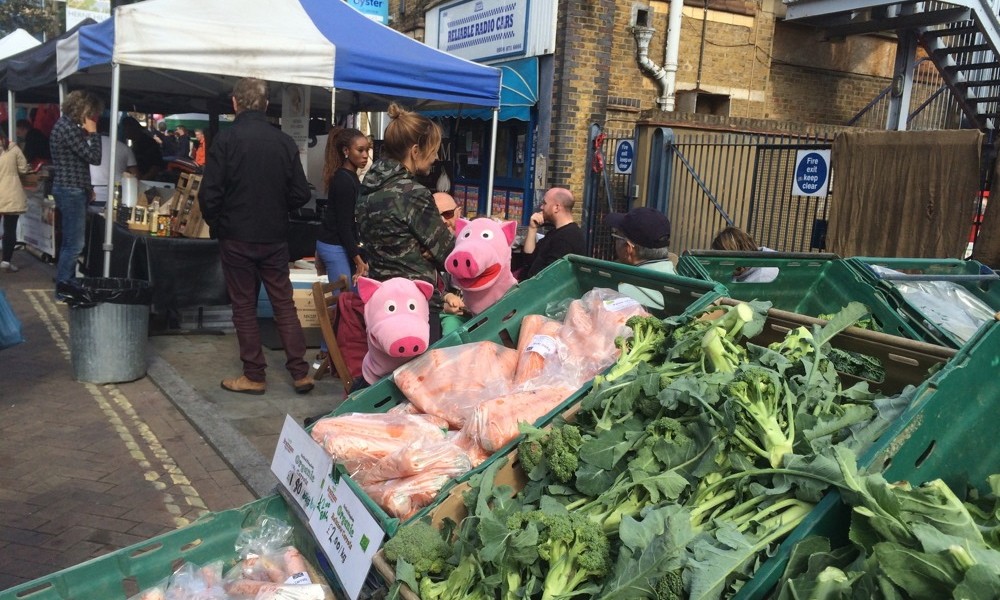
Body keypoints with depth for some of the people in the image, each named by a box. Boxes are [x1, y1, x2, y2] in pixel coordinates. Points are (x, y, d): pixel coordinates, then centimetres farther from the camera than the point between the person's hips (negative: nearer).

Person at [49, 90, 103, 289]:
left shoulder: (67, 125, 16)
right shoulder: (67, 128, -17)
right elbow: (94, 157, -18)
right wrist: (93, 132, -9)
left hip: (71, 190, 11)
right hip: (71, 191, -11)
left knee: (69, 242, 16)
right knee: (74, 244, -7)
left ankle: (65, 284, 24)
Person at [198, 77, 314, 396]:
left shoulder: (226, 140, -11)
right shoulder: (284, 142, -2)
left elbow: (209, 195, -13)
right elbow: (300, 193, 0)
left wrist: (216, 225, 5)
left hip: (236, 238, -2)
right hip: (275, 238, 3)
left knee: (244, 307, 8)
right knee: (284, 303, 11)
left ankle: (254, 376, 13)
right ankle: (300, 372, 10)